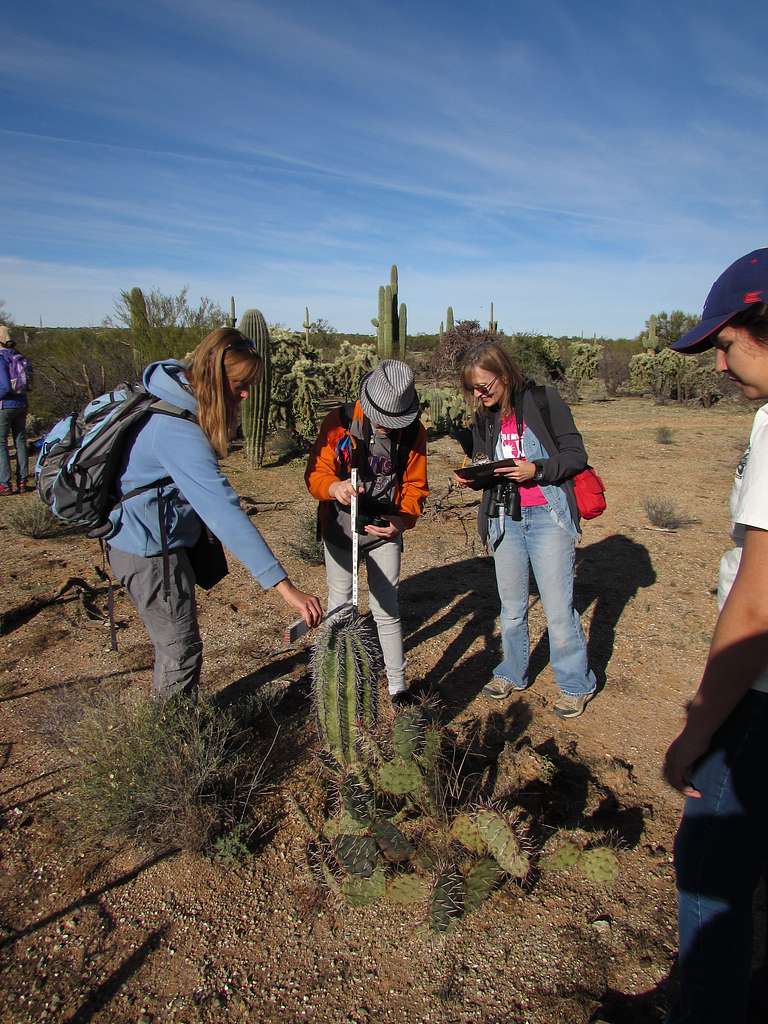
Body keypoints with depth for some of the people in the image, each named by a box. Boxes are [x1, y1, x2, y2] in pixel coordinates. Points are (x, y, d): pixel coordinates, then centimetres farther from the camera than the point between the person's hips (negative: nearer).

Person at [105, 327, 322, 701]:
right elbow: (224, 513, -39)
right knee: (181, 651, 5)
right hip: (150, 553, -10)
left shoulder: (175, 401, -1)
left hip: (145, 540, 10)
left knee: (175, 643, 23)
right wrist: (285, 587, -42)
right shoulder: (180, 431, -31)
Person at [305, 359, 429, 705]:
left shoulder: (414, 432, -7)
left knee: (387, 609, 5)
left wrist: (404, 518, -22)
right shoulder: (339, 423, -14)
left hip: (385, 531, 1)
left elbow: (415, 485, -2)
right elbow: (315, 473, -14)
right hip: (340, 530, -1)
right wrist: (335, 487, -38)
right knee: (340, 606, 12)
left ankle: (397, 685, 19)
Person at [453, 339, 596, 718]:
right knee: (511, 607, 15)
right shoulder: (484, 416, 8)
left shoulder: (543, 400, -8)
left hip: (548, 515, -5)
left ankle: (575, 684, 20)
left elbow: (576, 455, -7)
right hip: (504, 518, 5)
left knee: (558, 608, 0)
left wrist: (536, 470, -22)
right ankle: (512, 673, 33)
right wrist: (469, 477, -5)